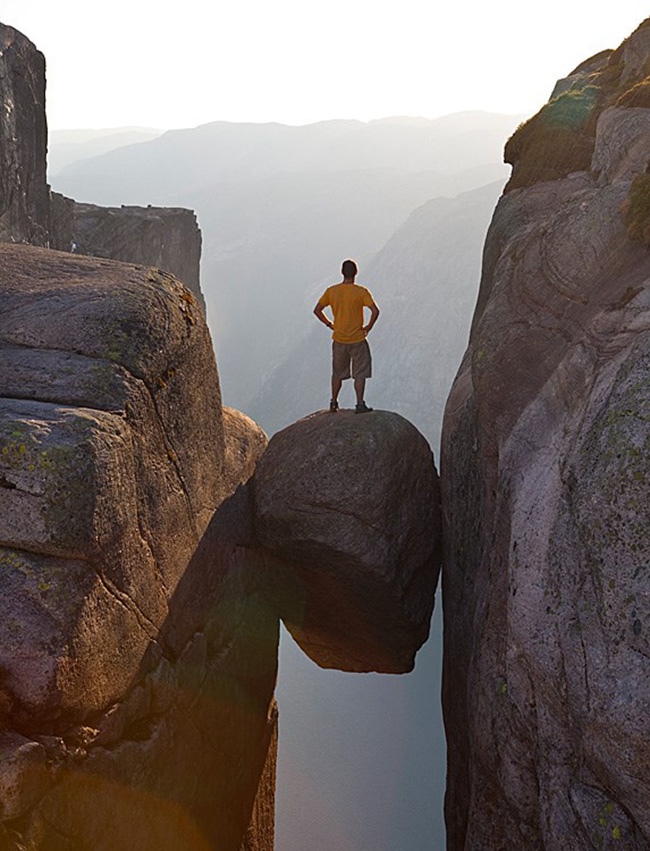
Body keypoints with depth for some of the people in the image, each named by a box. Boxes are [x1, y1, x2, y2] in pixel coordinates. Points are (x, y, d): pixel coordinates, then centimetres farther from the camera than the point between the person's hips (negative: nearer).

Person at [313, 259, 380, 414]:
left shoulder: (331, 291, -2)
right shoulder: (361, 292, -12)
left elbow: (317, 310, 4)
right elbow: (375, 311, -21)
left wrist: (330, 325, 10)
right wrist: (369, 327, -6)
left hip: (338, 340, 4)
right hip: (357, 340, -3)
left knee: (338, 373, 17)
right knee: (360, 373, 6)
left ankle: (334, 403, 24)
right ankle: (360, 404, 3)